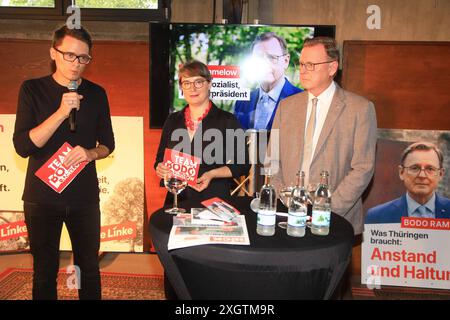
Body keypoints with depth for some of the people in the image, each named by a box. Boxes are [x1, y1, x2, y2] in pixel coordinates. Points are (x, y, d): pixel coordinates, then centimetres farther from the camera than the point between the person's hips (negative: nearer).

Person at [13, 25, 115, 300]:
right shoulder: (33, 89, -4)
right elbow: (22, 146, -12)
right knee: (45, 271, 12)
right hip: (42, 196, -1)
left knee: (89, 267, 11)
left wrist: (90, 153, -13)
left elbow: (107, 143, 9)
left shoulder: (96, 93, 3)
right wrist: (61, 112, -23)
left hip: (84, 195, 2)